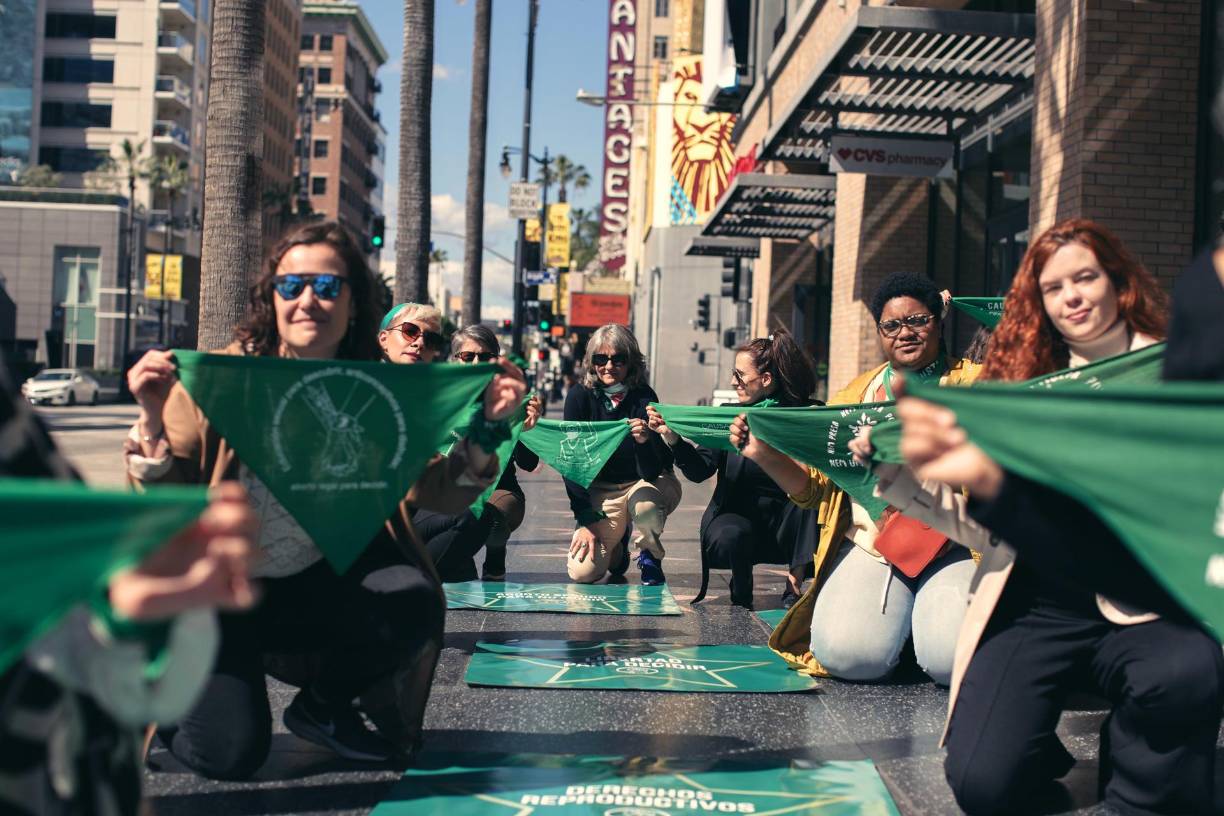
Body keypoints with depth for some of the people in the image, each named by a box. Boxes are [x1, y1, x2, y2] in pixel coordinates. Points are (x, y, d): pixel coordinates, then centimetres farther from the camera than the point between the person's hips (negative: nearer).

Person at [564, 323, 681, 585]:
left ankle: (650, 559, -4)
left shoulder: (644, 397, -17)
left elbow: (651, 473, -22)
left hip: (648, 484, -1)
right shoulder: (580, 395, -13)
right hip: (601, 491, 2)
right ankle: (615, 547, 20)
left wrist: (644, 441, -44)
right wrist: (586, 520, -21)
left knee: (645, 502, -39)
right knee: (582, 571, -18)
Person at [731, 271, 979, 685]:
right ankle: (896, 620, 11)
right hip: (869, 546, 2)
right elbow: (814, 488, 14)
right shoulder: (854, 395, 16)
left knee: (953, 659, -27)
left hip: (952, 548, -2)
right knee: (847, 654, -23)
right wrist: (765, 455, -3)